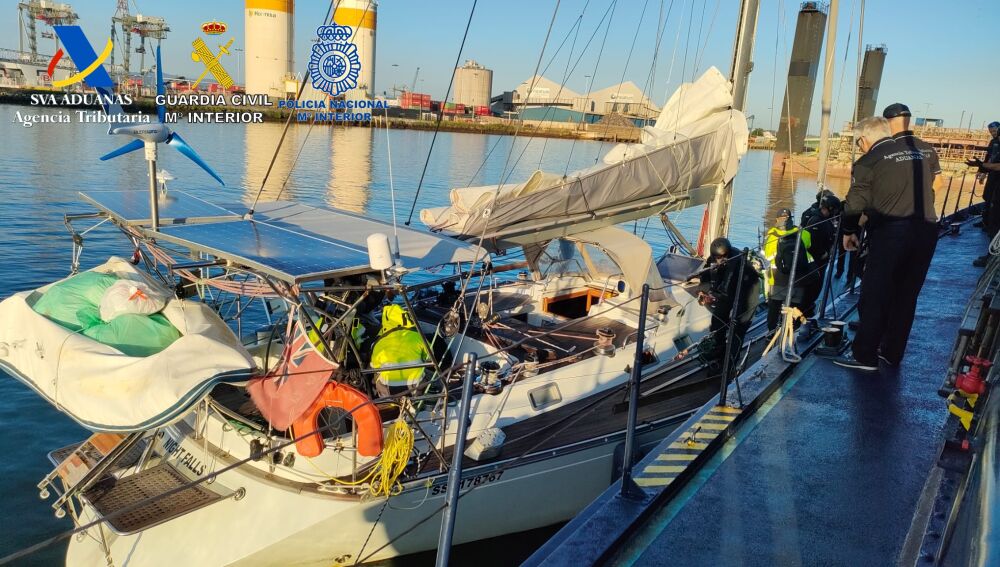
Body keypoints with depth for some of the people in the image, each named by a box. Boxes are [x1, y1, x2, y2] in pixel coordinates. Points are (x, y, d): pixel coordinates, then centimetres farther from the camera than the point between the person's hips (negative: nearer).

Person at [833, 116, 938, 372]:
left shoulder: (867, 162, -2)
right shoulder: (921, 151, 15)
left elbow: (856, 202, -2)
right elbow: (930, 187, 18)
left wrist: (849, 232, 11)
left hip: (889, 233, -6)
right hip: (927, 231, 6)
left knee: (874, 296, 1)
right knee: (906, 295, 14)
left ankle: (864, 356, 3)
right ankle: (892, 352, 23)